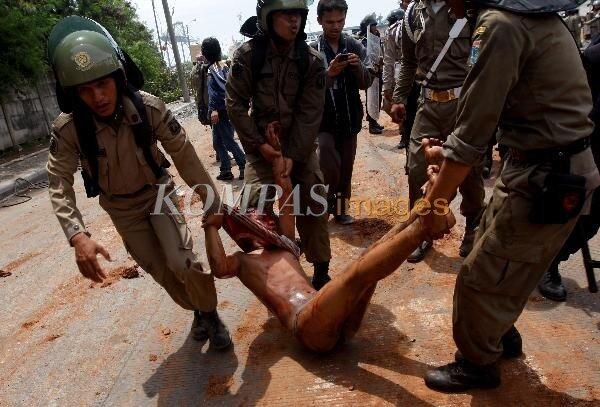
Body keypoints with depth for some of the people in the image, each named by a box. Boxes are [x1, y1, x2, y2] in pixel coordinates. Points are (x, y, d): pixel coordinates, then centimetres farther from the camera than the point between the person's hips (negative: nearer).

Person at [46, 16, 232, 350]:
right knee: (162, 272, 8)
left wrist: (213, 204, -16)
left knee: (182, 262, -18)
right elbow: (60, 184, -19)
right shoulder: (68, 128, -24)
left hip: (157, 192, -1)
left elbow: (184, 155, -19)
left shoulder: (148, 107, -26)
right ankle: (198, 310, 37)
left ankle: (210, 313, 12)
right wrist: (78, 236, -33)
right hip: (122, 208, 2)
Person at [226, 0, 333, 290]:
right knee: (257, 205, -12)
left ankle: (321, 273, 15)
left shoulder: (312, 60, -9)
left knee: (314, 205, -2)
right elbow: (236, 104, -8)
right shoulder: (248, 55, -11)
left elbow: (310, 113, -11)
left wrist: (293, 156, -18)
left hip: (300, 142, 1)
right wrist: (259, 145, -15)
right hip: (261, 141, -1)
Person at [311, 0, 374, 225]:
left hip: (349, 119, 3)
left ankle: (340, 208, 27)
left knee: (346, 169, 9)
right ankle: (326, 203, 15)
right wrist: (329, 74, -26)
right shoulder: (312, 51, -5)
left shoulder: (355, 47, 3)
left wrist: (359, 66, -16)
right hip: (323, 120, -3)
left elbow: (366, 83, 3)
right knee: (330, 168, -14)